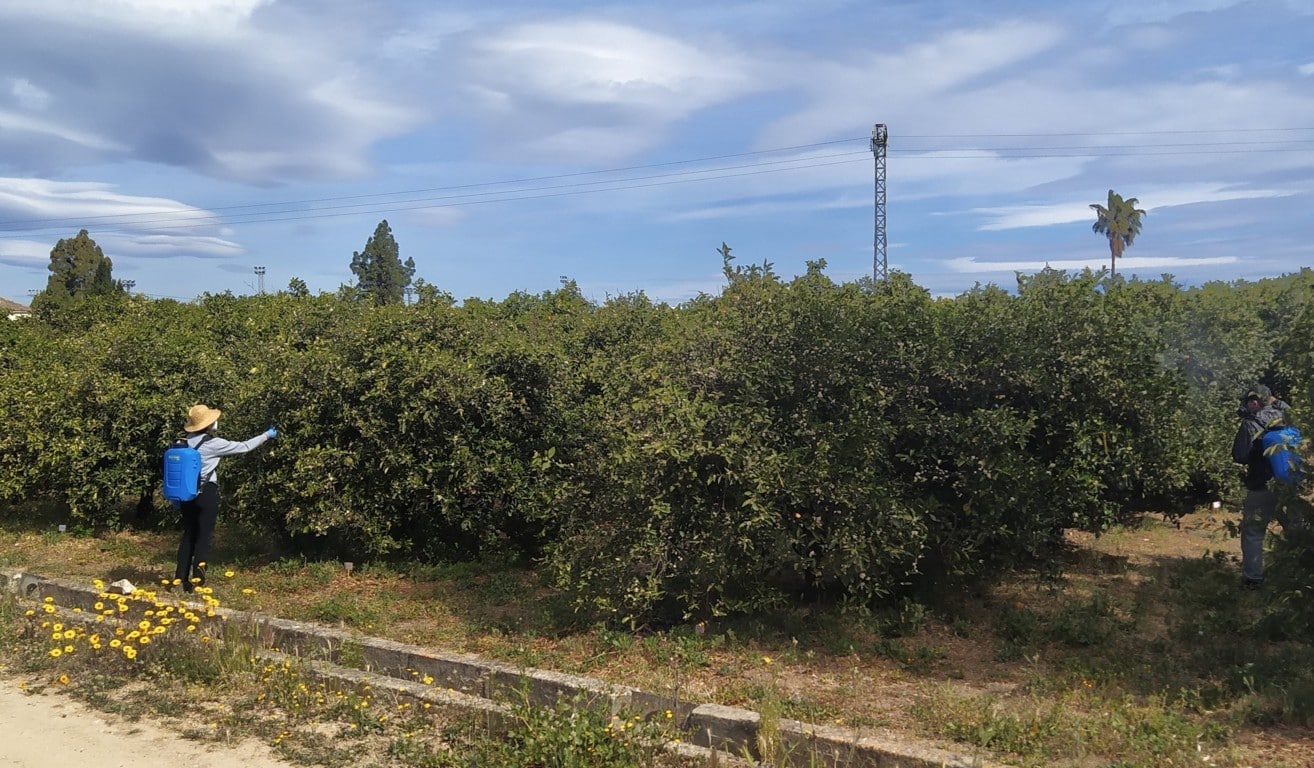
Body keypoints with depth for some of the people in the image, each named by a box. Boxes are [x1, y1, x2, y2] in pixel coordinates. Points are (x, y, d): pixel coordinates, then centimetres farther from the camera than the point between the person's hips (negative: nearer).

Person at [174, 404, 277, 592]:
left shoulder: (187, 442, 3)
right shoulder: (213, 444, -12)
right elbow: (244, 447, -5)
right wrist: (266, 435, 7)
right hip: (206, 494, -6)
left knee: (188, 535, 13)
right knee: (203, 536, 0)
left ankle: (180, 578, 16)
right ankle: (195, 580, -5)